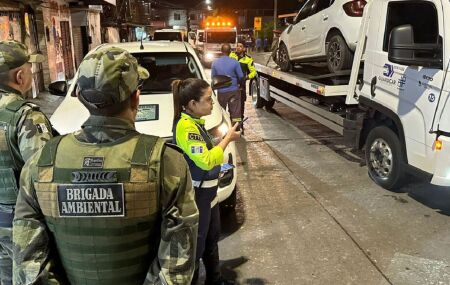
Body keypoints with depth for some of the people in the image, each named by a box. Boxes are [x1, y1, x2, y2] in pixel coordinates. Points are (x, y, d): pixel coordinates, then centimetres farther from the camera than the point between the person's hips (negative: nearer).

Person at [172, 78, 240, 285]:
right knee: (196, 242, 6)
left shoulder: (194, 122, 6)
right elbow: (205, 160, -28)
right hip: (197, 195, -10)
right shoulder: (186, 126, -24)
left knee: (212, 238, 23)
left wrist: (226, 137, 4)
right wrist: (228, 138, -19)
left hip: (206, 192, 10)